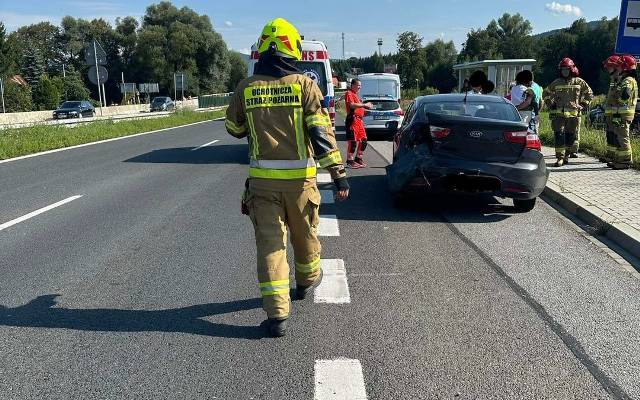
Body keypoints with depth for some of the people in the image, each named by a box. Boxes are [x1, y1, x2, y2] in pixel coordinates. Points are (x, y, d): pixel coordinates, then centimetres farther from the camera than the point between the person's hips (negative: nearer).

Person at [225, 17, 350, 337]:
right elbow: (322, 132, -12)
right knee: (304, 235, 21)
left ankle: (277, 314, -1)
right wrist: (338, 173, -11)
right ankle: (307, 280, 44)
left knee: (269, 243, 3)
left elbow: (234, 129, 15)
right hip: (299, 178, -1)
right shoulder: (304, 84, -6)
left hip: (262, 179, 1)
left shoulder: (245, 88, 0)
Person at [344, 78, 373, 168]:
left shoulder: (355, 95, 25)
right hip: (352, 119, -10)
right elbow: (352, 105, -21)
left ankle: (358, 158, 22)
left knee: (363, 140, 11)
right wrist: (364, 105, -17)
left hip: (359, 120, 10)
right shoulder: (349, 93, -6)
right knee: (353, 141, -9)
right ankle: (350, 161, -3)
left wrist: (367, 106, 15)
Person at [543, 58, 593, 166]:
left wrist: (583, 105, 7)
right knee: (559, 135, -9)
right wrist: (551, 104, 9)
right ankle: (560, 157, -11)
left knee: (571, 136, 6)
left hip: (573, 114, 1)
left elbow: (589, 94, 16)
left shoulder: (579, 82, 5)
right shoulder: (556, 83, 6)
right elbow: (546, 93, 20)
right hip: (558, 114, 0)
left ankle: (566, 155, 17)